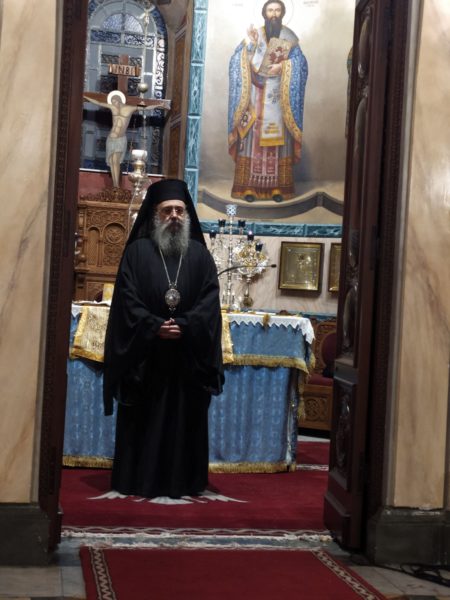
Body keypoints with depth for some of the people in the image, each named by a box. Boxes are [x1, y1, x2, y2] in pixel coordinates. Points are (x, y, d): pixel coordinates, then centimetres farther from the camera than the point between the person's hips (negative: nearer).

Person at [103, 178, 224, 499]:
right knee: (142, 419, 3)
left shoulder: (201, 255, 7)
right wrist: (155, 327, -18)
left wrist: (182, 326, -18)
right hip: (144, 353, -1)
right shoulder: (137, 251, 2)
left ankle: (182, 481, 12)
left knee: (184, 419, 5)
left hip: (188, 355, 1)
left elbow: (209, 303, -2)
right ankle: (138, 480, 11)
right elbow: (127, 300, -5)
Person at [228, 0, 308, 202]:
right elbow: (252, 65, -6)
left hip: (280, 96, 1)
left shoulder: (289, 38, 7)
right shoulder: (253, 35, 5)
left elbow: (299, 65, -1)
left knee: (278, 139, -1)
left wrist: (283, 66, -16)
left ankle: (277, 186, 1)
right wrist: (252, 44, -19)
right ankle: (249, 186, -5)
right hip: (257, 94, -1)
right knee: (253, 137, -5)